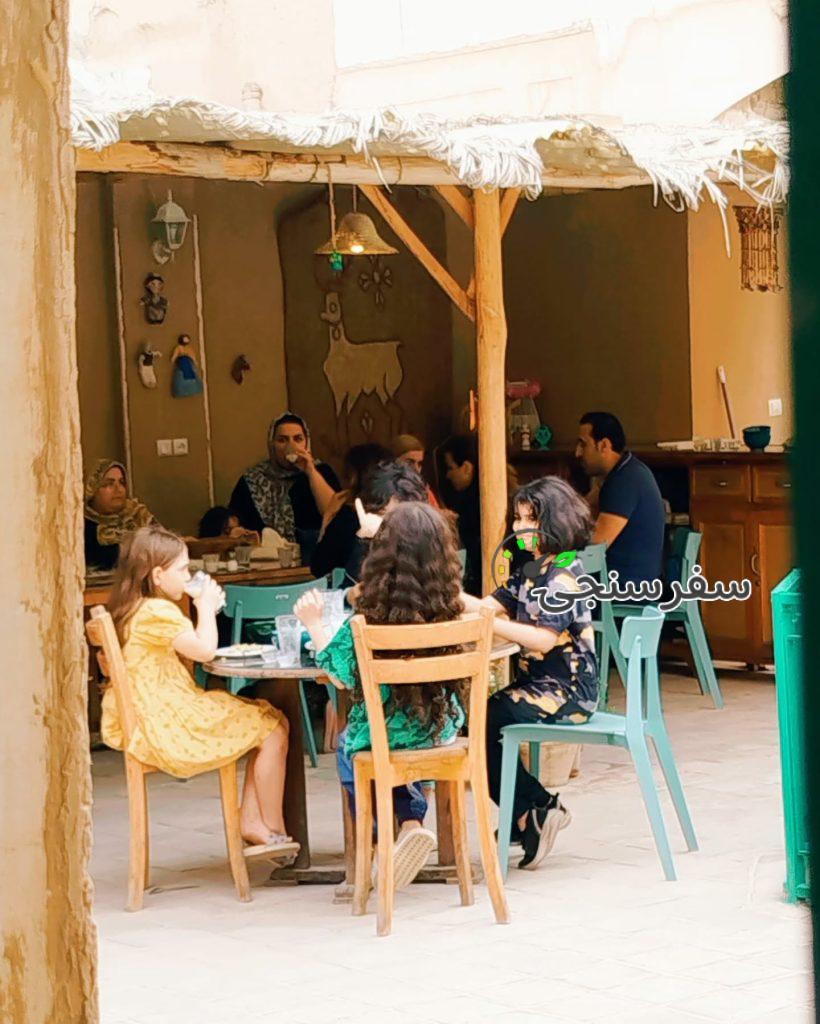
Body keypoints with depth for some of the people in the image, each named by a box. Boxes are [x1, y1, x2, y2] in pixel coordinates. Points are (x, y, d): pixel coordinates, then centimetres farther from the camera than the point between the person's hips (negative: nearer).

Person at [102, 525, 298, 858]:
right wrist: (206, 607, -8)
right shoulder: (157, 612, -17)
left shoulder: (136, 609, 17)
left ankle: (252, 823, 5)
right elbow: (204, 650, -23)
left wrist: (207, 609, 11)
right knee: (272, 733, -8)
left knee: (273, 722, 11)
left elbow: (192, 648, 23)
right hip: (172, 728, -11)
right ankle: (273, 830, 3)